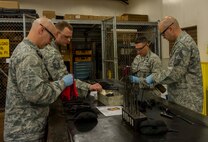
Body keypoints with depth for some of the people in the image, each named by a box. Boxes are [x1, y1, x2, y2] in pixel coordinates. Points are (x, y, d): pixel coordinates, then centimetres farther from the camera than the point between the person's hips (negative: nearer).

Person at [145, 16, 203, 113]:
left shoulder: (183, 44, -19)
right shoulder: (182, 41, 14)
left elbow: (175, 73, -24)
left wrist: (154, 78, -11)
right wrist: (171, 92, 18)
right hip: (181, 97, 10)